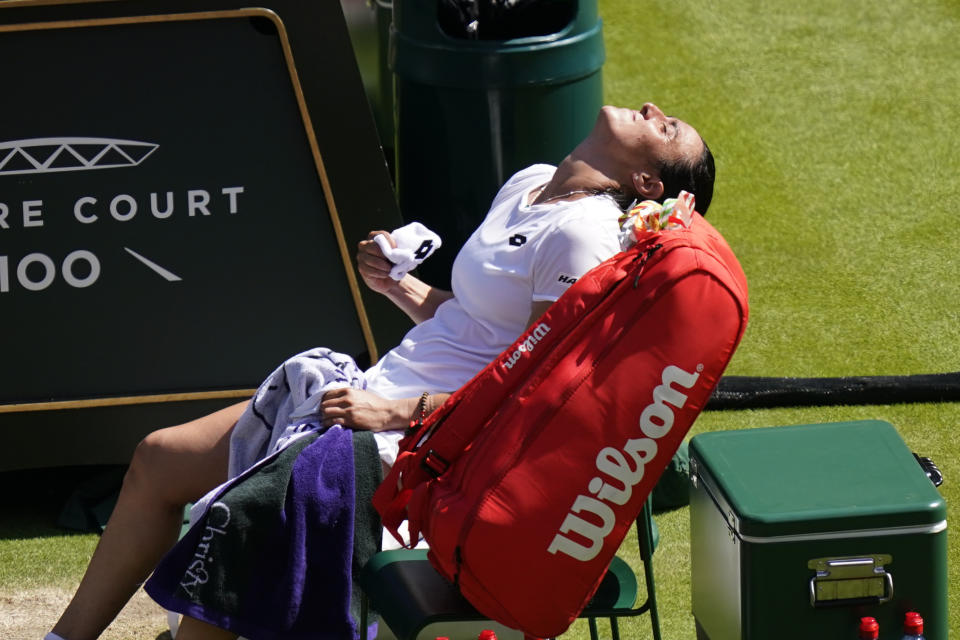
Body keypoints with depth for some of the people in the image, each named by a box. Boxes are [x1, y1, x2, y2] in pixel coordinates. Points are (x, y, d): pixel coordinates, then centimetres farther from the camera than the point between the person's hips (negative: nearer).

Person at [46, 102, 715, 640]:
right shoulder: (530, 184, 10)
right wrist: (399, 285, 2)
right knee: (158, 460, 11)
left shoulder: (582, 234, -17)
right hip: (376, 393, 10)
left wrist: (397, 413, -20)